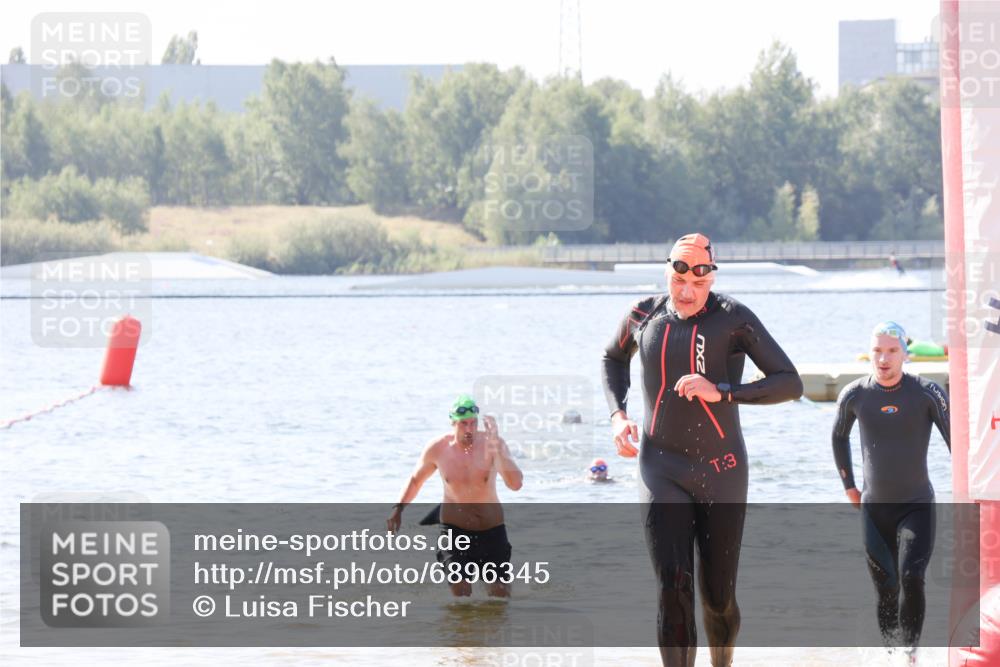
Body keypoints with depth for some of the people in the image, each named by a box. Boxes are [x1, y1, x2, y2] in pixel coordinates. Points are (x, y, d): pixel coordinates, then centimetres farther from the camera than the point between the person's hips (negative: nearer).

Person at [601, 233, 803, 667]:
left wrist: (721, 392, -24)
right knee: (673, 587, -15)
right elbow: (614, 358, 25)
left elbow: (790, 383, -13)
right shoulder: (643, 316, 1)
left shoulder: (733, 319, -9)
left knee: (718, 597, 7)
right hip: (662, 470, 1)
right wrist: (617, 414, 8)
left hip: (721, 471, -1)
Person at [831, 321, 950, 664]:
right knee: (885, 591, 4)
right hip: (874, 508, 3)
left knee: (912, 578, -21)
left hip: (917, 507, -3)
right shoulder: (854, 395, -3)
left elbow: (956, 441, -7)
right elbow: (839, 437, 16)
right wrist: (849, 487, 15)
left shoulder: (927, 393, -12)